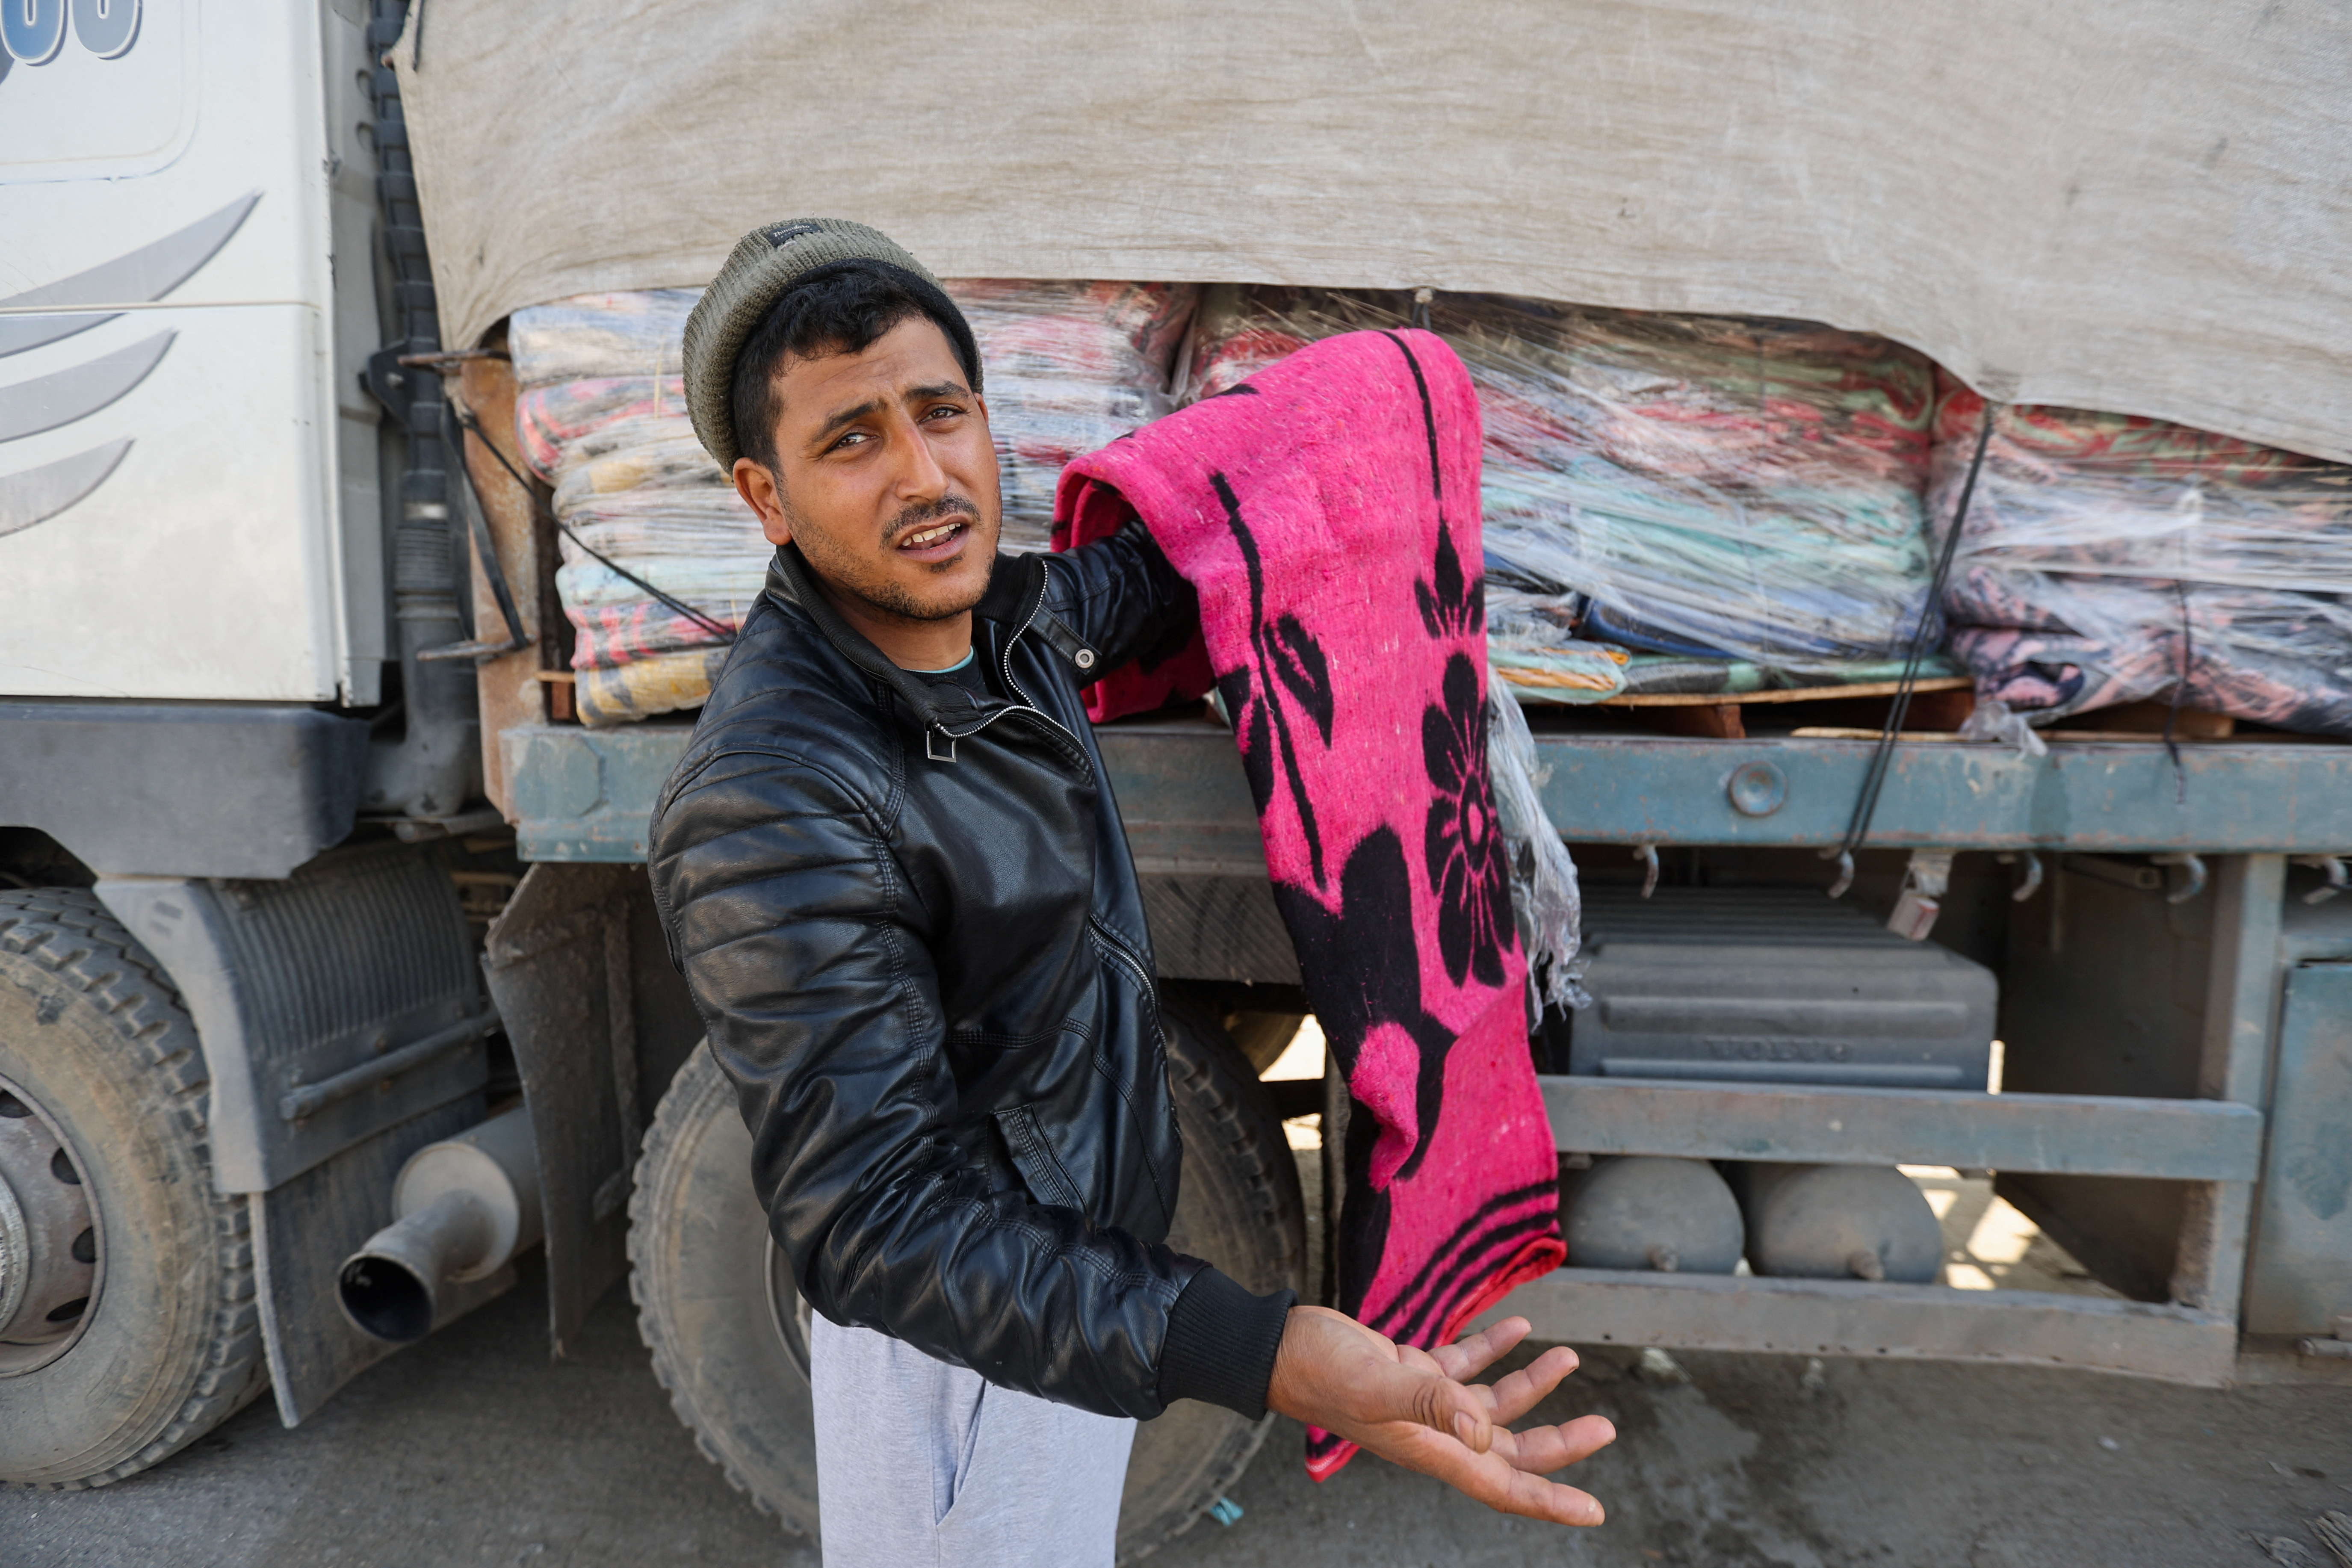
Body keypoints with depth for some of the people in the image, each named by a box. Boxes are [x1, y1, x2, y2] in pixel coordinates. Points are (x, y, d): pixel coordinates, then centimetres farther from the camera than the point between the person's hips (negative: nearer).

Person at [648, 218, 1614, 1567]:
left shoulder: (1008, 613, -6)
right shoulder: (771, 807, -33)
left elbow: (1134, 583, 18)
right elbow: (878, 1227, -35)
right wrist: (1263, 1355, -44)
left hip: (1097, 1248, 8)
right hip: (971, 1342, -8)